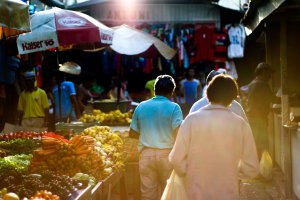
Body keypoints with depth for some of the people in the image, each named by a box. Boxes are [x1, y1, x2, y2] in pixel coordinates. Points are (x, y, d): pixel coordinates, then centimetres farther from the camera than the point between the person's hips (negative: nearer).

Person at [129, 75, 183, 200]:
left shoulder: (141, 106, 3)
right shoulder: (173, 107, -7)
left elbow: (132, 133, 6)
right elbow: (178, 133, -16)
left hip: (146, 153, 2)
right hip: (167, 153, -2)